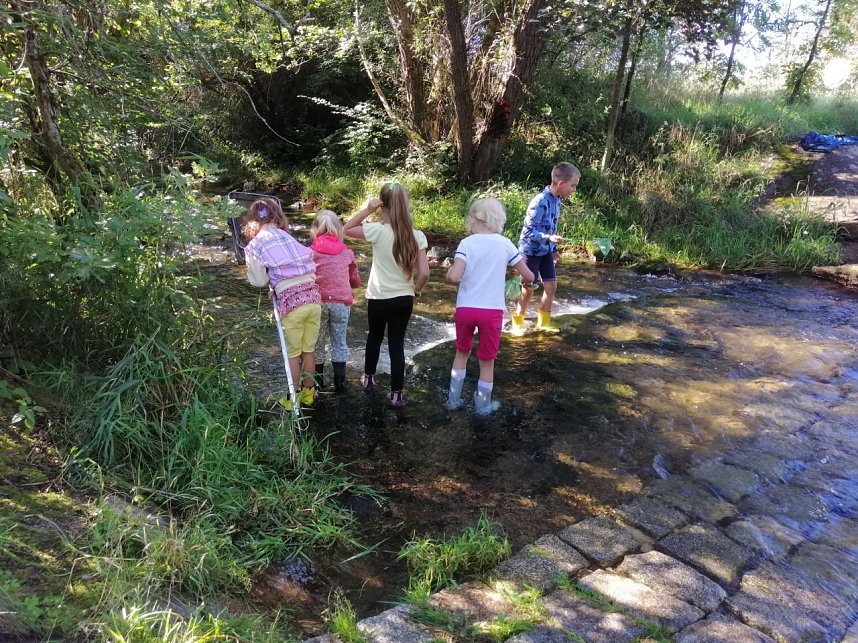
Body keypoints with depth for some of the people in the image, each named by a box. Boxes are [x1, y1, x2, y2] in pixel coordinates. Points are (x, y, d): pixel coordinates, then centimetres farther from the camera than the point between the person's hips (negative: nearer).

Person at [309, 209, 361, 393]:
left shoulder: (311, 252, -2)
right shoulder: (347, 253, 6)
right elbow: (355, 282, 14)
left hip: (319, 301, -1)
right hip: (342, 302, 1)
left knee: (318, 342, 15)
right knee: (340, 342, 13)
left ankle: (317, 381, 25)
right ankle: (340, 381, 15)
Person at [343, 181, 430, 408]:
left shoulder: (378, 231, -17)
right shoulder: (417, 236, -8)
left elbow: (346, 229, -3)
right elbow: (424, 273, -10)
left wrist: (367, 209, -7)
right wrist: (415, 291, 7)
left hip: (379, 299, -1)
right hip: (403, 300, 2)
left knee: (374, 337, 23)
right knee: (397, 344, 11)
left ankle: (369, 378, 42)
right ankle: (396, 394, 14)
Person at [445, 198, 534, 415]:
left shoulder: (466, 243, -6)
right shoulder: (504, 244, -2)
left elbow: (454, 277, -18)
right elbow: (528, 276, 1)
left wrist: (449, 272, 5)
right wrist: (524, 280, 24)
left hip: (465, 308, 1)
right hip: (492, 310, 0)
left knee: (462, 353, 23)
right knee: (487, 360, 14)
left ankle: (454, 400, 30)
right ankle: (483, 406, 27)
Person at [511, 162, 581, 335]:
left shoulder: (556, 200, 1)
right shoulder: (540, 201, -25)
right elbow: (528, 230, -25)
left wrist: (554, 248, 17)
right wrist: (548, 238, -36)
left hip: (546, 251, 8)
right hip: (531, 251, -8)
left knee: (551, 286, 9)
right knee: (528, 289, 2)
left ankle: (543, 322, 25)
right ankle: (517, 322, 22)